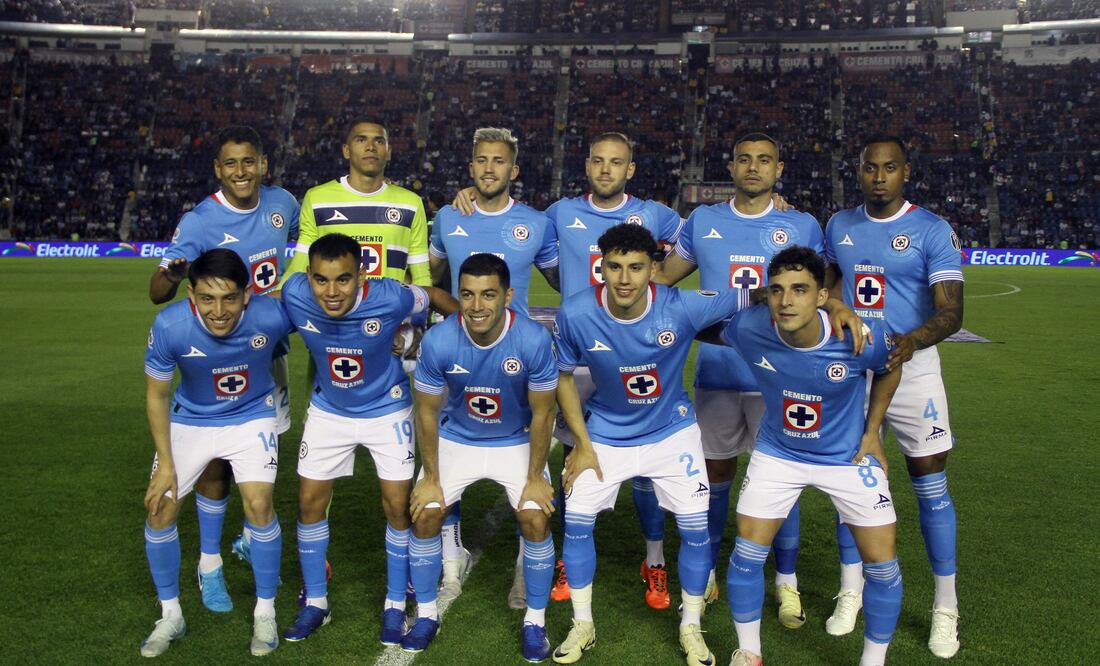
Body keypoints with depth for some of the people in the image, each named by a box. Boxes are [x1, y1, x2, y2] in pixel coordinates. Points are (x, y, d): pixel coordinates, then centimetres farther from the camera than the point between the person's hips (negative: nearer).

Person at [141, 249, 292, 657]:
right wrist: (166, 463, -10)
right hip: (189, 421, 2)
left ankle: (265, 613, 8)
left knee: (258, 505, -16)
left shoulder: (271, 316, -32)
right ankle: (170, 616, 23)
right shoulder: (169, 326, -30)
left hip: (251, 417, -1)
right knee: (160, 511, -1)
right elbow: (156, 395, -12)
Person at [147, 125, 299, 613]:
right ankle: (209, 565, 16)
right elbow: (157, 294, -21)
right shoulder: (198, 222, -17)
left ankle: (253, 539, 37)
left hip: (270, 348, 5)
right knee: (218, 460, 0)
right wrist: (171, 275, -42)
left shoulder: (282, 203, -3)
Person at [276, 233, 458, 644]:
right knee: (310, 502, 5)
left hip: (387, 410, -2)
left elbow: (436, 297, -10)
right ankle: (315, 603, 24)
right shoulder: (294, 295, -25)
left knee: (398, 506, -1)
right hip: (329, 410, 3)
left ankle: (395, 606, 19)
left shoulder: (389, 298, -31)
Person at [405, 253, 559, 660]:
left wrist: (535, 477, -10)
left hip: (517, 442, -1)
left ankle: (535, 622, 9)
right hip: (456, 440, 1)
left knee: (536, 520, -13)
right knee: (425, 516, -7)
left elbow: (542, 414, -15)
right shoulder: (438, 342, -25)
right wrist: (431, 477, -6)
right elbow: (427, 413, -10)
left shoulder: (534, 340, -28)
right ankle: (426, 615, 16)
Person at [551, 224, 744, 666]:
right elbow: (563, 377, -6)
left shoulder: (682, 308, -26)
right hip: (605, 433, 1)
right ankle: (583, 626, 20)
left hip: (672, 431, 0)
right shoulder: (575, 314, -23)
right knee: (576, 519, -3)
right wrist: (582, 444, -6)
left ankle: (691, 628, 22)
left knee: (695, 527, -3)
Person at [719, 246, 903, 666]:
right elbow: (711, 331, 1)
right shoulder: (747, 328, -26)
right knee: (747, 554, -2)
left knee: (882, 565, 0)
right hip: (777, 453, 1)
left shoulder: (862, 336, -28)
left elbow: (888, 370, -2)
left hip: (848, 455, 0)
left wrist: (872, 431, 1)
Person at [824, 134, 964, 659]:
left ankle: (946, 608, 14)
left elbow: (951, 312, -18)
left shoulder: (933, 231, -8)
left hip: (911, 368, -4)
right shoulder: (839, 226, 7)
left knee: (931, 486, 0)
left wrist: (913, 340, -37)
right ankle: (850, 592, 24)